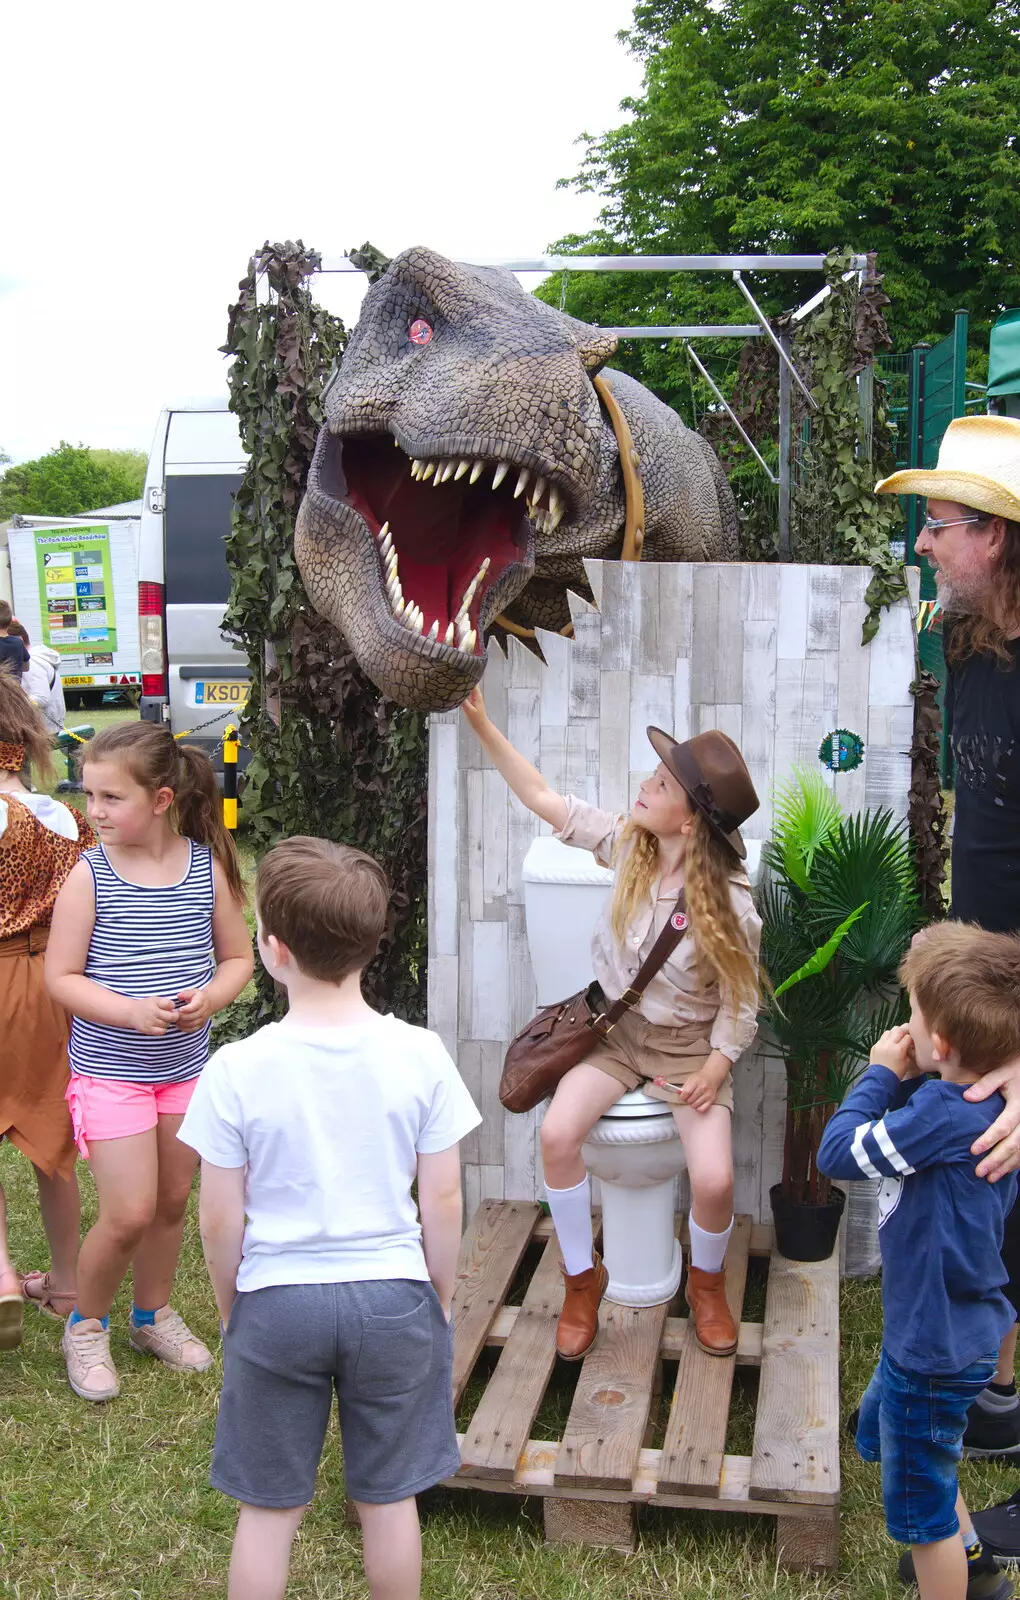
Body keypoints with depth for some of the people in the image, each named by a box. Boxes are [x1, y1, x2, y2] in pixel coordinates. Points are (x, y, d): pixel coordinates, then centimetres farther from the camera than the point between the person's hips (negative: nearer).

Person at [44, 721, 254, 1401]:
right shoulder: (91, 875, -12)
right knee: (129, 1213, -6)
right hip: (111, 1070, -3)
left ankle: (153, 1314, 40)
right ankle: (87, 1325, 21)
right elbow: (61, 976, -10)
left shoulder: (208, 867, -5)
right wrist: (132, 1012, -24)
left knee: (173, 1200, 16)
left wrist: (210, 997, -17)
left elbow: (239, 955, 4)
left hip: (186, 1066, 3)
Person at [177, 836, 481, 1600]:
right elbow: (443, 1202, -6)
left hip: (277, 1304, -1)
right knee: (389, 1499, 18)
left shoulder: (237, 1069, -16)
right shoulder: (420, 1055, -12)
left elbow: (220, 1220, -8)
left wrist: (231, 1310, 9)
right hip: (393, 1296, 1)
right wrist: (440, 1303, 9)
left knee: (269, 1507, 16)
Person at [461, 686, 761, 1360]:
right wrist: (481, 722, -11)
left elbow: (740, 1005, -9)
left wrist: (711, 1073, -21)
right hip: (618, 1032, 4)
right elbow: (542, 796, -5)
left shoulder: (729, 905, -20)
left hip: (690, 1047, -3)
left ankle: (707, 1281, 15)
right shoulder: (627, 844, -8)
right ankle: (582, 1280, 3)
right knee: (557, 1134, -23)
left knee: (714, 1180, -23)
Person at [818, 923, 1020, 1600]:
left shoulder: (944, 1114, -33)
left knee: (923, 1504, 10)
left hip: (936, 1347, -10)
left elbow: (838, 1151, -26)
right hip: (951, 1325, 10)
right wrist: (903, 1082, -10)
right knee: (883, 1428, 33)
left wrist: (882, 1073, -14)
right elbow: (910, 1143, 5)